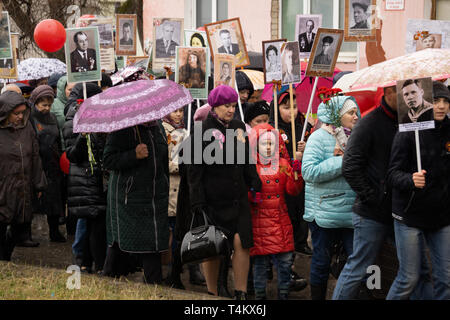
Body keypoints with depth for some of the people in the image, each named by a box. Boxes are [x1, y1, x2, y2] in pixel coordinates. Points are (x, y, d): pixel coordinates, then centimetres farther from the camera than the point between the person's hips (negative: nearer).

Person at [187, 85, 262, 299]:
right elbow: (194, 169, -8)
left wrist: (255, 184, 11)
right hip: (212, 200, -4)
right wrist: (197, 201, -12)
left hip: (238, 199, 4)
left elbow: (247, 162, 21)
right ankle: (212, 294, 18)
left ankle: (241, 293, 2)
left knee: (241, 242, -7)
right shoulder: (202, 130, -5)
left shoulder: (239, 128, 11)